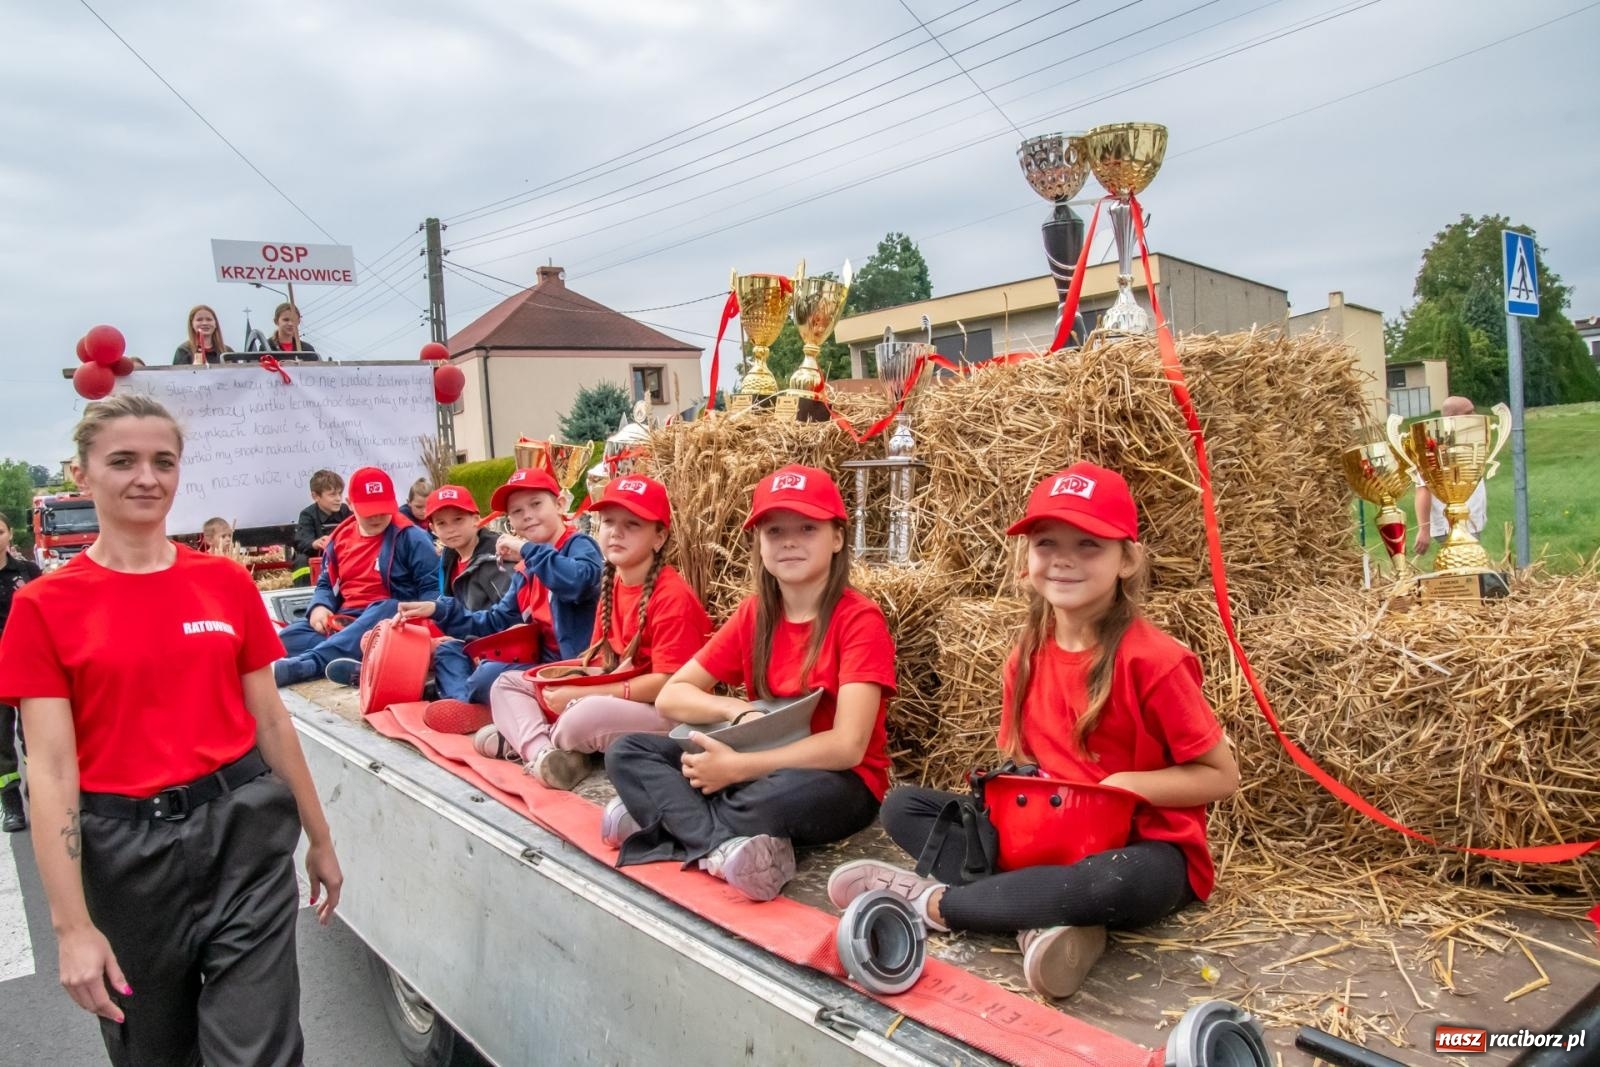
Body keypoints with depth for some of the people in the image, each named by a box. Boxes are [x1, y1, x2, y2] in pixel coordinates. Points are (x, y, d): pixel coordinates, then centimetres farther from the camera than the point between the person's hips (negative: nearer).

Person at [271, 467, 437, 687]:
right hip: (345, 619, 5)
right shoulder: (340, 539, 13)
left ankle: (298, 666, -50)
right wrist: (319, 607, -1)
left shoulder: (410, 537, -2)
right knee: (289, 637, -16)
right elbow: (326, 584, 23)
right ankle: (358, 664, -40)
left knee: (386, 610, -40)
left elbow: (432, 587, -5)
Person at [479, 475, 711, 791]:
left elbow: (667, 683, -22)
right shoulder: (611, 584, 8)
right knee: (507, 683, 8)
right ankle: (541, 751, -21)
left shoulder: (672, 596, -18)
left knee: (589, 715, -40)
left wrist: (581, 694, -21)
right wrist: (565, 684, -7)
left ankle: (521, 738, -9)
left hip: (665, 711, -9)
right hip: (609, 700, 9)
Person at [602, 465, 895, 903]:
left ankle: (670, 815, -18)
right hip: (761, 768, 6)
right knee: (627, 753, -11)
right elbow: (671, 696, 2)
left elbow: (848, 746, -23)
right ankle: (728, 846, -29)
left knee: (787, 794, -41)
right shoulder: (753, 614, 3)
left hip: (838, 785, -6)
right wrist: (733, 709, -19)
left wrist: (738, 768, -25)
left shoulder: (860, 619, -15)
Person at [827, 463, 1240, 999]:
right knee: (903, 805, -4)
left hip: (1143, 851, -6)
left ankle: (933, 901, -19)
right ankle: (1043, 918, -24)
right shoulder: (1028, 655, 0)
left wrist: (1126, 785, -22)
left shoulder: (1151, 660, -18)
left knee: (1113, 883, -41)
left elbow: (1221, 775, -11)